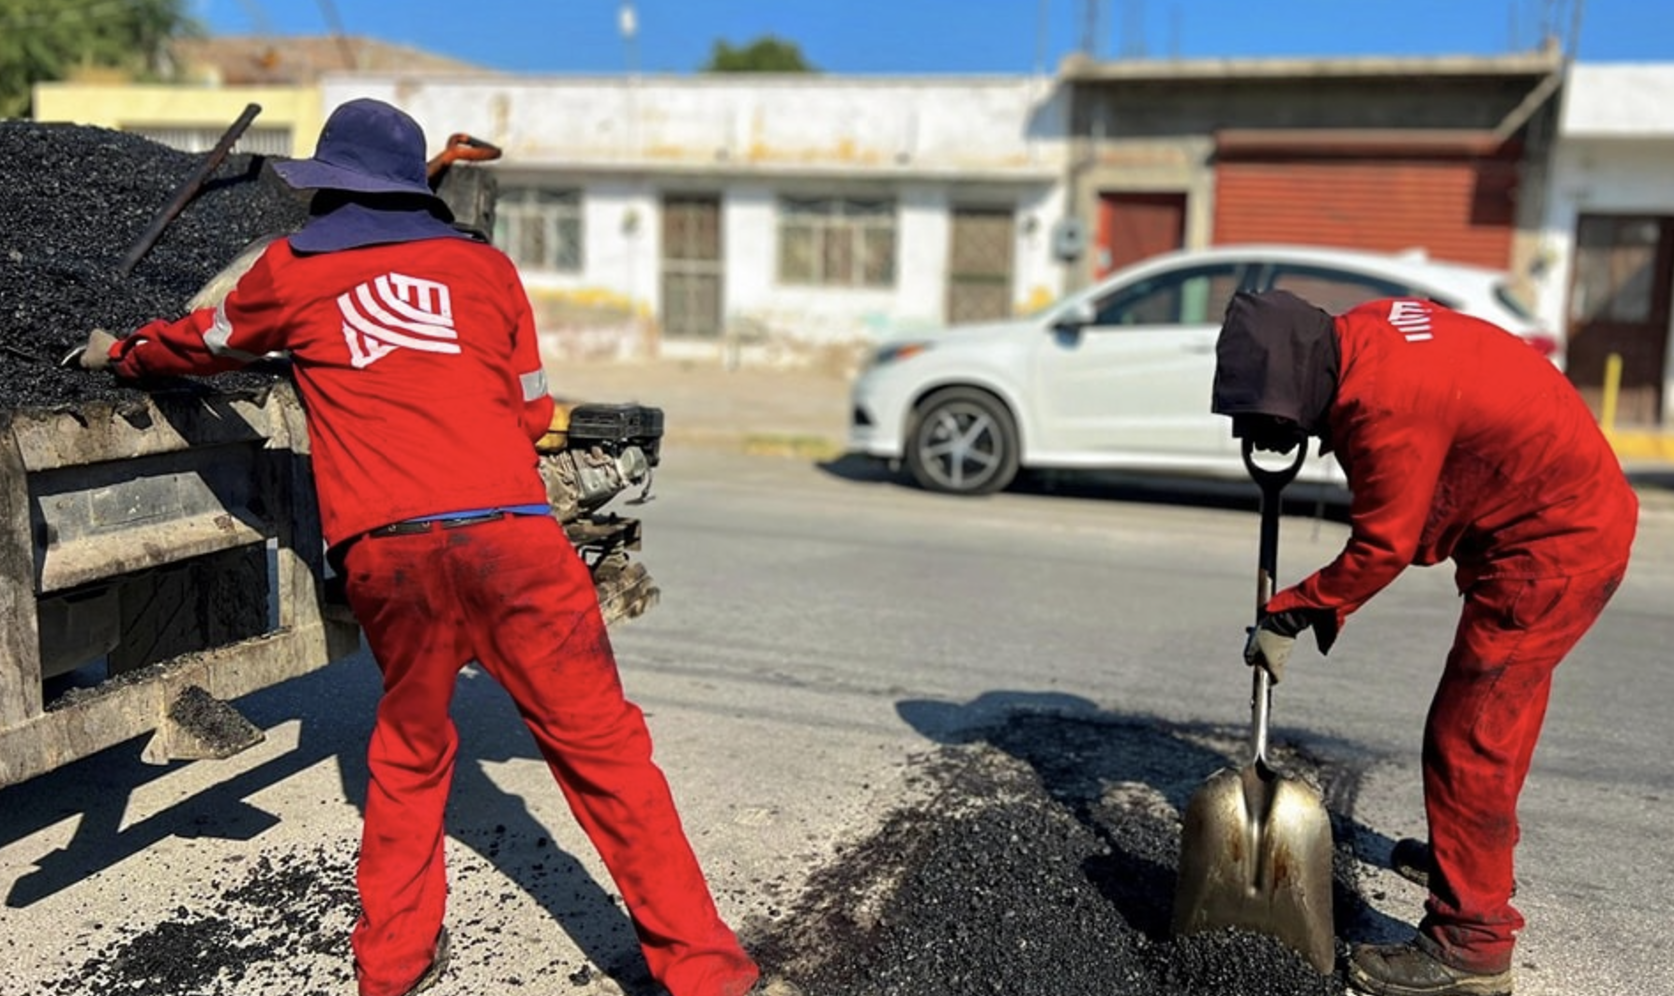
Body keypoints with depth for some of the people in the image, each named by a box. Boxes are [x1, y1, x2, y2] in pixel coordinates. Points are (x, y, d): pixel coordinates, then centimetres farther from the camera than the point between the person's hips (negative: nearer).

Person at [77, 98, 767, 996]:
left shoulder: (292, 272, 17)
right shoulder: (485, 266, 18)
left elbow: (201, 343, 36)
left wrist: (118, 353, 56)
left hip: (386, 544, 1)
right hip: (510, 527, -1)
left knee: (410, 745, 22)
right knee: (598, 744, 2)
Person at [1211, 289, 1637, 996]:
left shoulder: (1386, 408, -31)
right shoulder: (1363, 335, -3)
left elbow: (1381, 549, -22)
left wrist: (1289, 614, -12)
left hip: (1553, 546, -10)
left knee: (1469, 735, -7)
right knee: (1497, 710, 24)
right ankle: (1470, 850, 44)